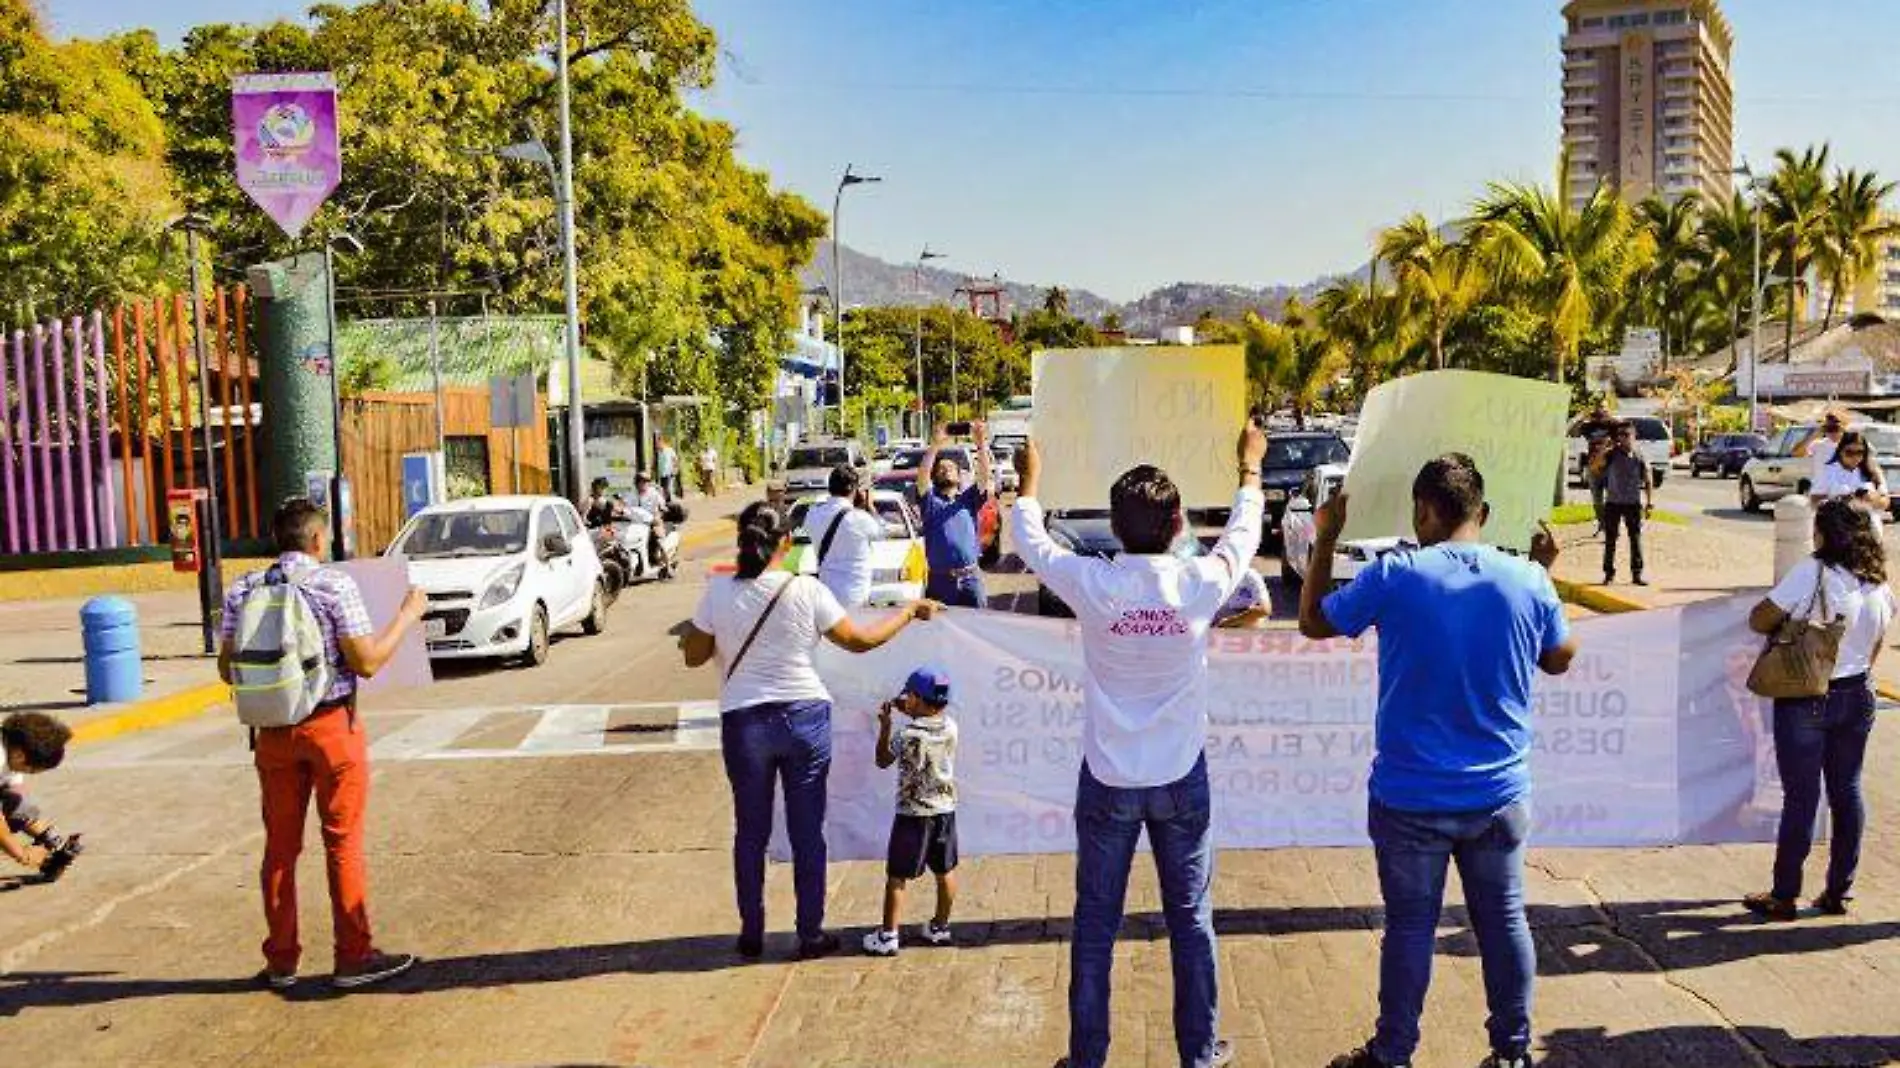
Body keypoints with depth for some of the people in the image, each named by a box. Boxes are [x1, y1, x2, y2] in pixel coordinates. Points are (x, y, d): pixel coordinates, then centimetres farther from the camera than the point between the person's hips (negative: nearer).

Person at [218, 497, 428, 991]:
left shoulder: (243, 590, 2)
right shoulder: (335, 585, -12)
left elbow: (228, 669, 4)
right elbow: (366, 662, -14)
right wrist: (408, 615, -2)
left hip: (273, 730, 4)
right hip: (332, 725, -4)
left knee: (280, 846, 13)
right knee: (343, 843, 5)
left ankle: (281, 960, 20)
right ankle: (353, 956, 10)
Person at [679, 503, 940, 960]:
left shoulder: (718, 592, -8)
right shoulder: (807, 592, -10)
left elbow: (694, 656, 1)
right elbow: (860, 640, -2)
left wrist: (688, 633, 23)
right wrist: (909, 611, 12)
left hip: (744, 723, 1)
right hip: (804, 718, -1)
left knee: (751, 832, 15)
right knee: (808, 831, 11)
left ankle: (752, 934, 24)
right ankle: (811, 935, 19)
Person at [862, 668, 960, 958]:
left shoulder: (907, 735, -18)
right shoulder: (950, 727, -4)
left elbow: (883, 761, -3)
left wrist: (885, 724, 2)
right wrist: (909, 712, 18)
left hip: (913, 813, -5)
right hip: (945, 810, 5)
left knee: (896, 876, 1)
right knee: (945, 872, 16)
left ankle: (888, 936, 2)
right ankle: (940, 927, 28)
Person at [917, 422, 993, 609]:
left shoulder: (969, 499, 13)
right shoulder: (931, 501, 7)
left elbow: (984, 475, -1)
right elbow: (922, 474, -9)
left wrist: (980, 444, -12)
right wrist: (936, 444, -17)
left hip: (970, 578, 2)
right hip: (940, 579, -2)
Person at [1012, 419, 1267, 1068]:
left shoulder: (1093, 586, -15)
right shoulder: (1201, 583, -13)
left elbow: (1031, 542, 5)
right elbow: (1245, 532, 9)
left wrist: (1030, 479, 23)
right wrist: (1251, 466, 25)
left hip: (1108, 781, 0)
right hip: (1182, 779, 1)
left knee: (1094, 926, 10)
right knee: (1191, 920, 14)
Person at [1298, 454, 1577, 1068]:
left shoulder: (1394, 576, -14)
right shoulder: (1527, 581, -6)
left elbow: (1313, 623, 1)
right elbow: (1560, 660, 12)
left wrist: (1326, 540, 10)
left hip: (1410, 799, -2)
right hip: (1499, 795, 2)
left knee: (1410, 928, 9)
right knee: (1503, 921, 16)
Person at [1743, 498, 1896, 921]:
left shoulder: (1812, 573, -19)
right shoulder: (1880, 585, 2)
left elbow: (1759, 620, -18)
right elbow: (1875, 649, 12)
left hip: (1805, 701, -6)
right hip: (1857, 697, 6)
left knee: (1801, 797, 1)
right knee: (1847, 793, 14)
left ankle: (1784, 896, 10)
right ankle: (1839, 891, 21)